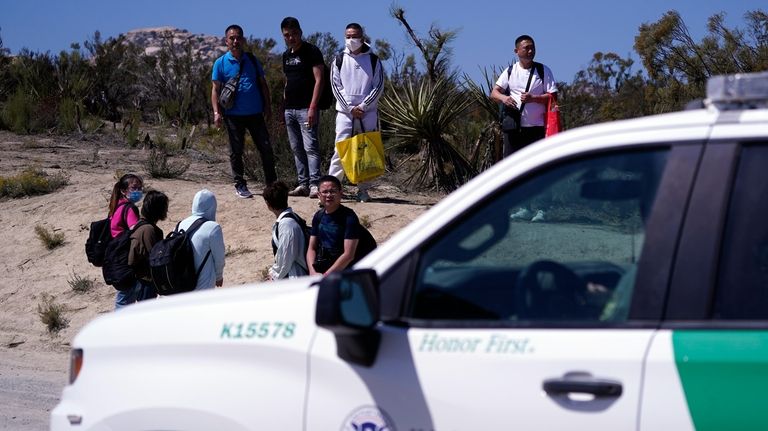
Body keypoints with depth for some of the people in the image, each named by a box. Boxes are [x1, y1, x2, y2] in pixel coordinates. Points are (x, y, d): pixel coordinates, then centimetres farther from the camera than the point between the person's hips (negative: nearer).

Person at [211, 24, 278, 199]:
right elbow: (216, 89, 0)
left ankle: (272, 183, 11)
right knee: (236, 151, 5)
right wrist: (217, 112, -10)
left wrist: (267, 107, 5)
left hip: (255, 113, 2)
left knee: (266, 148, 2)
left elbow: (263, 84, 12)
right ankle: (240, 185, 15)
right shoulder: (220, 63, 0)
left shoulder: (252, 60, 8)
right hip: (234, 115, -2)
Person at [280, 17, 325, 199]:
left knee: (310, 147, -13)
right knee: (297, 149, 8)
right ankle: (303, 184, 13)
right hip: (290, 109, 8)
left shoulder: (311, 51, -6)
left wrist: (313, 107, -19)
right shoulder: (286, 55, 17)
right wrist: (284, 107, 17)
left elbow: (319, 80, -11)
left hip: (306, 108, -8)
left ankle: (314, 184, -15)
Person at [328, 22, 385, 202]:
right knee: (340, 151, -7)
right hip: (345, 113, 0)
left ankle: (363, 189, 8)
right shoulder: (339, 60, 7)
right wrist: (350, 108, -8)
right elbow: (336, 87, 3)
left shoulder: (373, 60, 5)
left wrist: (363, 106, -10)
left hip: (368, 112, 0)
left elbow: (378, 87, 1)